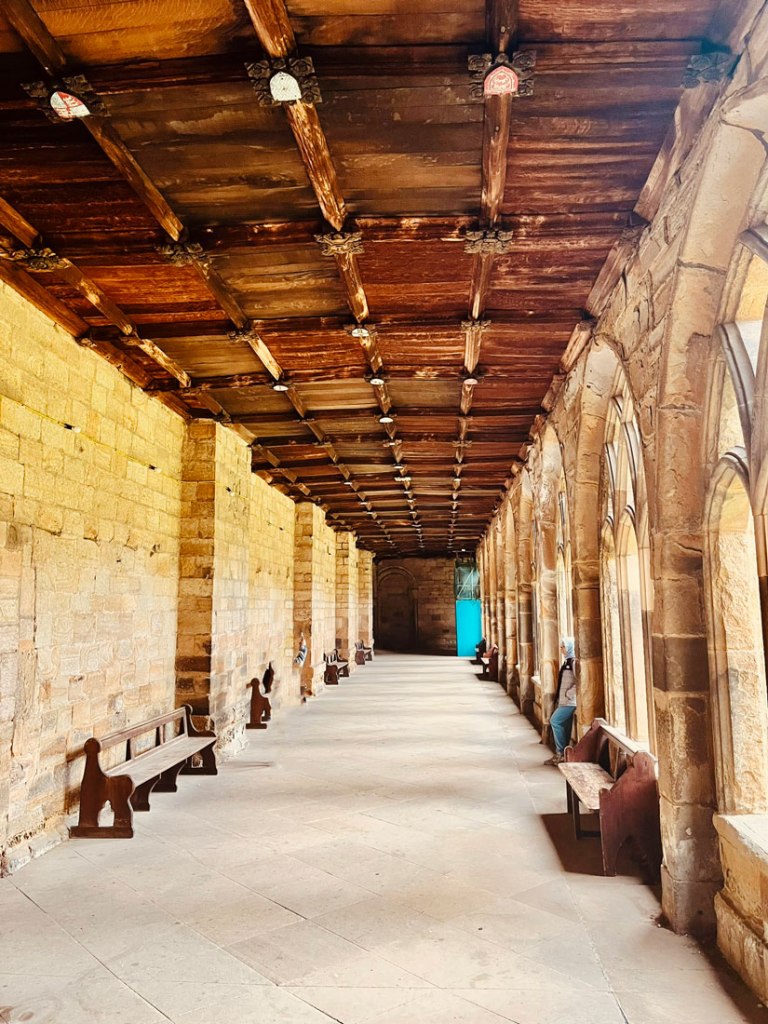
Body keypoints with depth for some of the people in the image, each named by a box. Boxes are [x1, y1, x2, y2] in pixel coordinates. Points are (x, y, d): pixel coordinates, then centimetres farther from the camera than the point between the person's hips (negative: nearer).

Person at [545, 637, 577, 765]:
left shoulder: (574, 662, -15)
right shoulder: (567, 661, 16)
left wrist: (569, 693, -18)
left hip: (570, 702, -9)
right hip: (564, 701, 9)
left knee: (555, 721, -11)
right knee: (563, 727, 10)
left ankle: (562, 752, -2)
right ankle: (559, 754, 14)